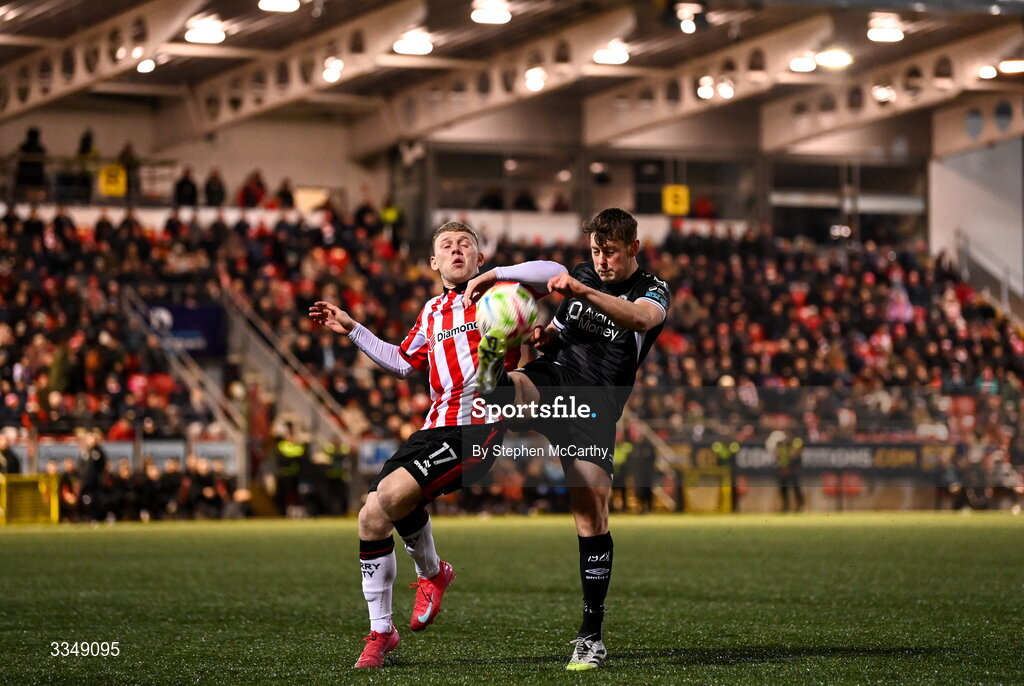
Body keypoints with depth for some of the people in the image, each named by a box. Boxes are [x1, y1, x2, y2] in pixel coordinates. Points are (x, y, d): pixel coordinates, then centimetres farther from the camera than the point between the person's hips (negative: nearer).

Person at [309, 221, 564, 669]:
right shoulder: (432, 311, 23)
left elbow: (553, 273, -8)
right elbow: (403, 362, 33)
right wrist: (351, 330, 29)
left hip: (479, 426, -7)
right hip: (435, 427, 7)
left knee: (393, 493, -26)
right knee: (371, 517, -3)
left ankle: (432, 573, 3)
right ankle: (380, 631, 10)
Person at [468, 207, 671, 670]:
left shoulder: (653, 291, 0)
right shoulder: (581, 276, 16)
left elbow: (641, 318, -25)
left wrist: (585, 293, -40)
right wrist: (545, 335, 4)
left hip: (594, 407, -5)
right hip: (551, 378, 5)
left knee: (591, 516, -9)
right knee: (516, 386, -32)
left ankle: (591, 636, -4)